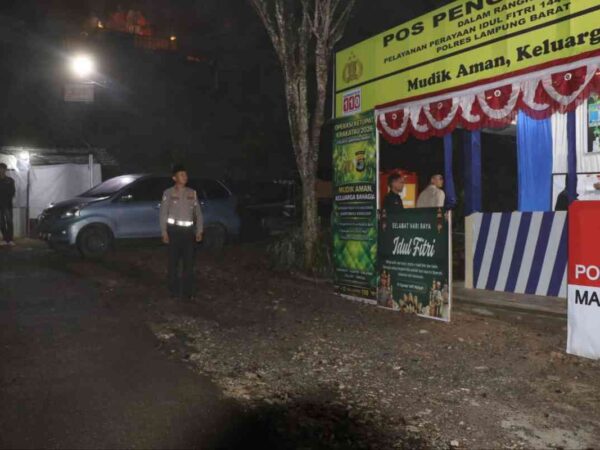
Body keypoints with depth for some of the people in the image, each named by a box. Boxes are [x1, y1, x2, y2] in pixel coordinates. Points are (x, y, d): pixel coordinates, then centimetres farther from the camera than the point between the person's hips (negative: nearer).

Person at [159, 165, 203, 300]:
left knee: (189, 262, 3)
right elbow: (163, 213, -1)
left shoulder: (192, 193, 8)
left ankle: (188, 291, 12)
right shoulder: (168, 193, -1)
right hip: (174, 229, -2)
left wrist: (199, 231, 2)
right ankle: (174, 290, 15)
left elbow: (198, 213, 9)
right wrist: (164, 232, -8)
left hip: (188, 230, 3)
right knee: (173, 261, 4)